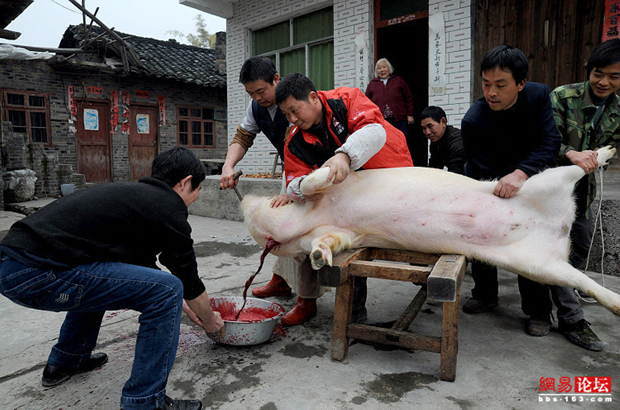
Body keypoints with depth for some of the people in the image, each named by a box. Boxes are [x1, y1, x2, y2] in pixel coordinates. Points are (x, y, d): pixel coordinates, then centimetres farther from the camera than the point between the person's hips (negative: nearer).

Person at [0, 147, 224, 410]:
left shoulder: (137, 192, 22)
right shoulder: (168, 209, -6)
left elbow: (144, 263, 33)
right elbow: (189, 280, 4)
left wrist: (181, 305, 40)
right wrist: (209, 320, 24)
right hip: (37, 274, -10)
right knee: (168, 291, -10)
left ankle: (67, 360, 44)